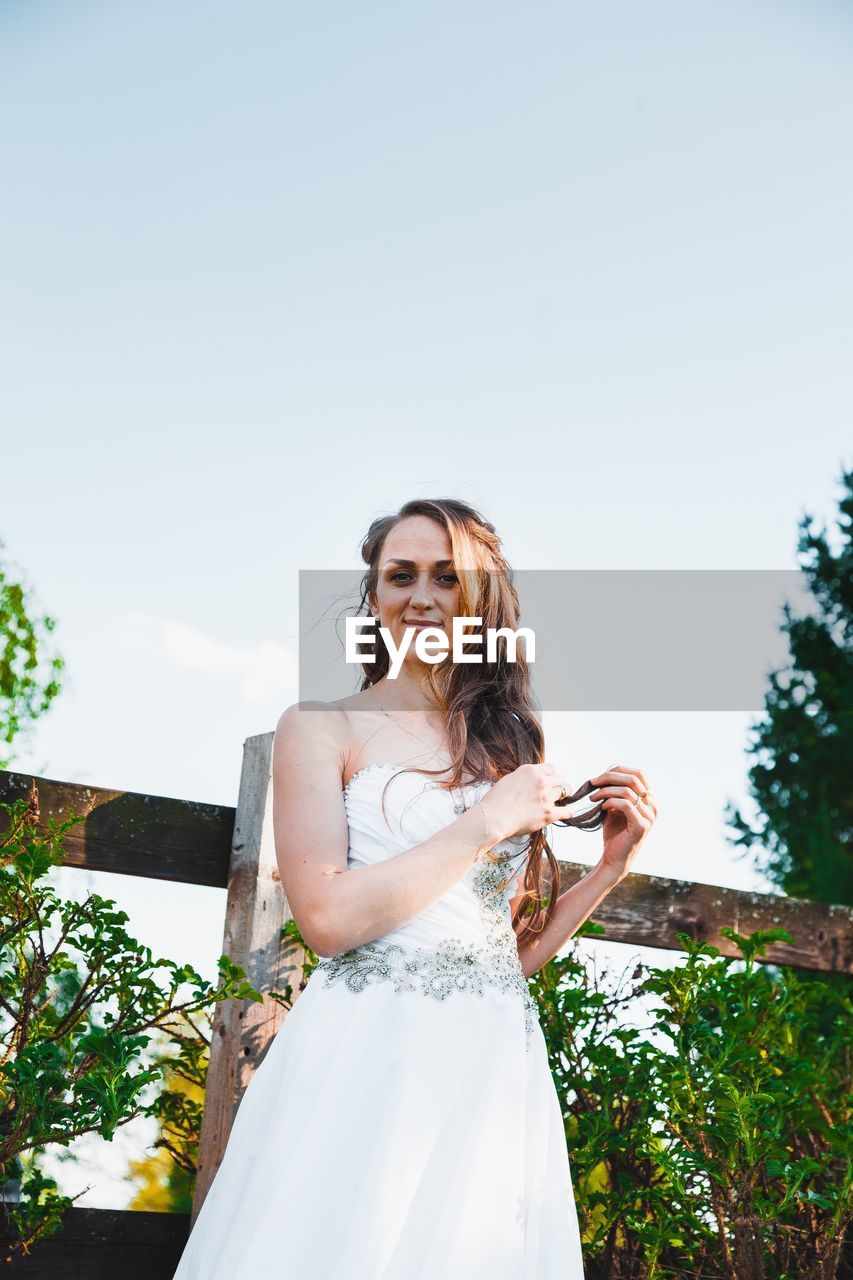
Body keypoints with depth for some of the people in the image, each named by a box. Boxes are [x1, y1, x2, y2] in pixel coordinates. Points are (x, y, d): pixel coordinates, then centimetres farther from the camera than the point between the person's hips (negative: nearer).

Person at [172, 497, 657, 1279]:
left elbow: (513, 951, 14)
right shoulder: (323, 727, 1)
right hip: (363, 1061, -4)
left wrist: (612, 864, 3)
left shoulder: (509, 747, 12)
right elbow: (326, 917, -13)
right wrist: (487, 821, -10)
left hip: (498, 1068, 4)